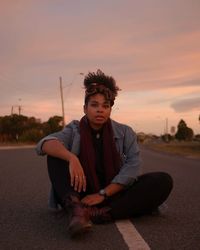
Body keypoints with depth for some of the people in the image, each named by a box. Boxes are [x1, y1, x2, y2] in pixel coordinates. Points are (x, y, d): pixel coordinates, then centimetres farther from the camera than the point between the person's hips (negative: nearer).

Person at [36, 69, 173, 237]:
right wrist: (71, 158, -37)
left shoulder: (125, 132, 1)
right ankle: (76, 209, -36)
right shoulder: (74, 130, 0)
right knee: (56, 153, -16)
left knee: (163, 181, -21)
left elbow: (133, 165, -11)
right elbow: (45, 143, -17)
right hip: (81, 195, 0)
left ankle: (100, 214, -34)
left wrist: (103, 194, -21)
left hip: (114, 194, 1)